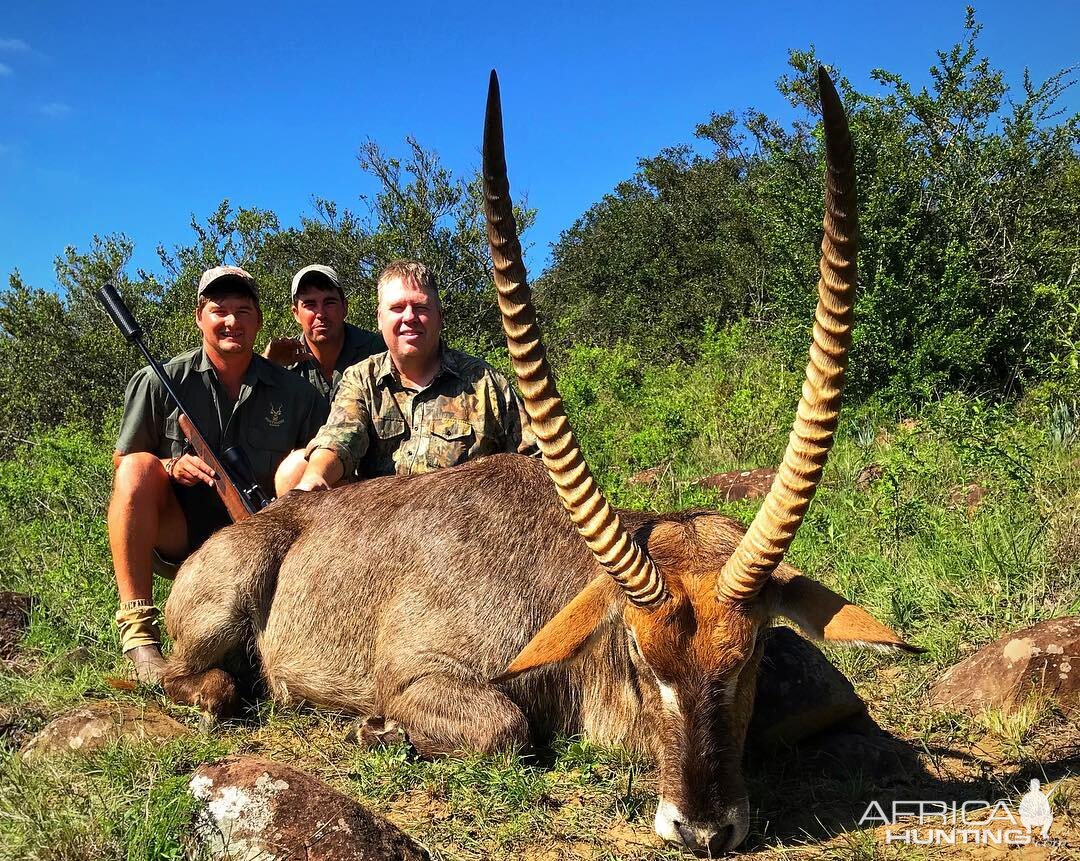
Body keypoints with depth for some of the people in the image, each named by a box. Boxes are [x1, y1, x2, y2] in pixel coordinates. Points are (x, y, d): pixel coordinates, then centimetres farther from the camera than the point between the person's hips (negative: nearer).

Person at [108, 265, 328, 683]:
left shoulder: (294, 393, 0)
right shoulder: (162, 382, -2)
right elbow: (124, 463, 3)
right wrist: (172, 467, -17)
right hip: (177, 540, 0)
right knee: (141, 467, -25)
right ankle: (137, 629, -26)